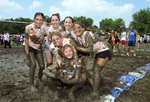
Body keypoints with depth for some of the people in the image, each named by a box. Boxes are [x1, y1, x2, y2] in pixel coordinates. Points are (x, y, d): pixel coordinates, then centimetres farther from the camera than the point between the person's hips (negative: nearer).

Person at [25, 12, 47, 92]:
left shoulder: (44, 28, -18)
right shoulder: (28, 28, -23)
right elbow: (26, 43, -20)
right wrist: (28, 57, -21)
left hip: (38, 48, 3)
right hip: (29, 47, -2)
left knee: (42, 66, -4)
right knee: (33, 64, -22)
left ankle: (39, 79, 28)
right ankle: (31, 84, -6)